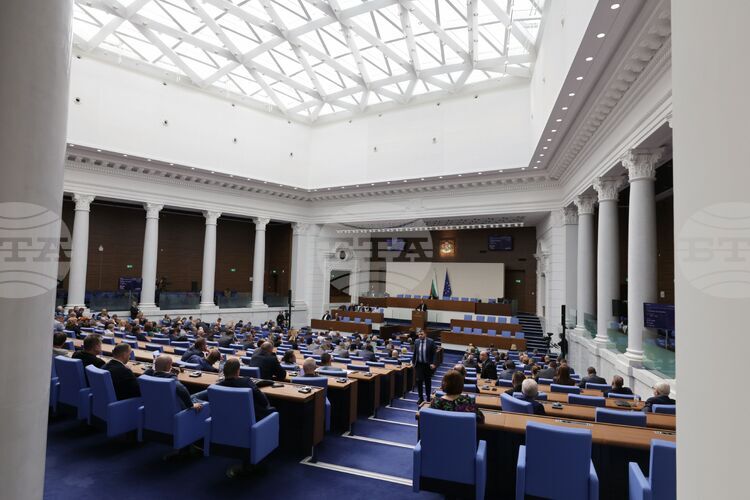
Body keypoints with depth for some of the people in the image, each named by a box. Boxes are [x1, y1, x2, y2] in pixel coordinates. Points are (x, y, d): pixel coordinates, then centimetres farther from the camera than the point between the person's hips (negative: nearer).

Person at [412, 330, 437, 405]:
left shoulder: (430, 342, -10)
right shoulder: (417, 342, -1)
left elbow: (434, 353, -8)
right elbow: (414, 353, 8)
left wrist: (433, 363, -14)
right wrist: (413, 362, 7)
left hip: (428, 365, -2)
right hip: (419, 364, 2)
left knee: (427, 382, 11)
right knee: (419, 381, -1)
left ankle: (428, 397, 25)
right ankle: (421, 398, 13)